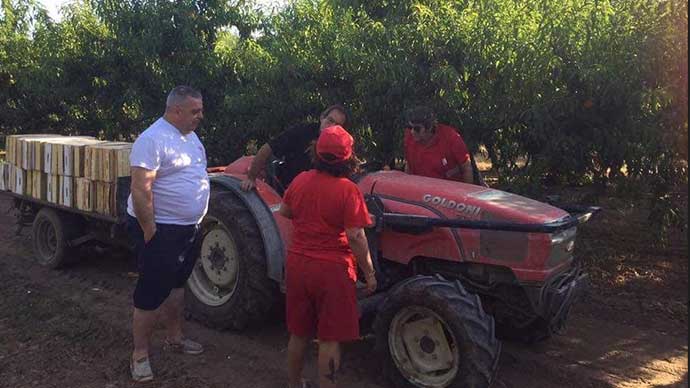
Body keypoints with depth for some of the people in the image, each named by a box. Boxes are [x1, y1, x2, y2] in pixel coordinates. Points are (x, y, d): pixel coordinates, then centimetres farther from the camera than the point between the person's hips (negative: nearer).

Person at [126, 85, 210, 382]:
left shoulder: (191, 136, 9)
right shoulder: (153, 139, -20)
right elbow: (140, 191, -24)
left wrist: (197, 221, 18)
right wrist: (150, 232, -22)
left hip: (188, 229, 9)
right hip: (160, 230, -9)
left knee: (176, 285, 21)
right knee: (152, 293, 1)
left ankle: (175, 338, 38)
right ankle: (140, 355, 17)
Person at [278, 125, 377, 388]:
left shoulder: (300, 181, 0)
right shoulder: (348, 190, -16)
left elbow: (284, 212, 16)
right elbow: (355, 237, -17)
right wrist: (369, 273, -7)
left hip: (297, 265, 6)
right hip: (332, 270, -5)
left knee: (299, 333, 20)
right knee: (329, 339, 6)